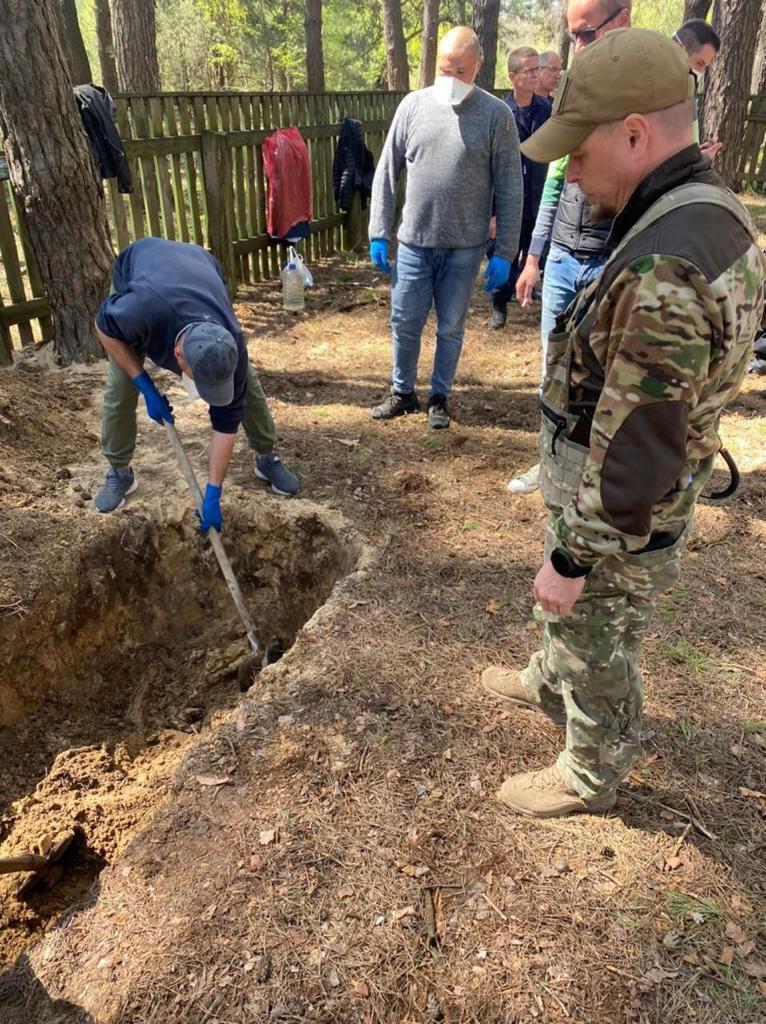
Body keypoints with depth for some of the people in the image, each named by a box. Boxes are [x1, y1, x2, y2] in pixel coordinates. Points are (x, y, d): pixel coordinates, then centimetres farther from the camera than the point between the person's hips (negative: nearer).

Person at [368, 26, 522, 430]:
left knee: (450, 329, 9)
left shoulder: (496, 114, -4)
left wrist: (504, 252, -8)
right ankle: (403, 392, 28)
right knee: (404, 324, 9)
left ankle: (439, 397, 26)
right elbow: (386, 173, 6)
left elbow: (509, 189, -4)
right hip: (413, 243, 2)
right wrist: (379, 233, 1)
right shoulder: (413, 105, 2)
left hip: (464, 247, -2)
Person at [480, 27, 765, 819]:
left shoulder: (663, 271, -33)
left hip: (619, 526, -9)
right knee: (571, 620, 31)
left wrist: (573, 559, -18)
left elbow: (634, 450, -29)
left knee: (598, 655, 15)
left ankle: (590, 778, 40)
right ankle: (547, 685, 58)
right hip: (634, 506, 9)